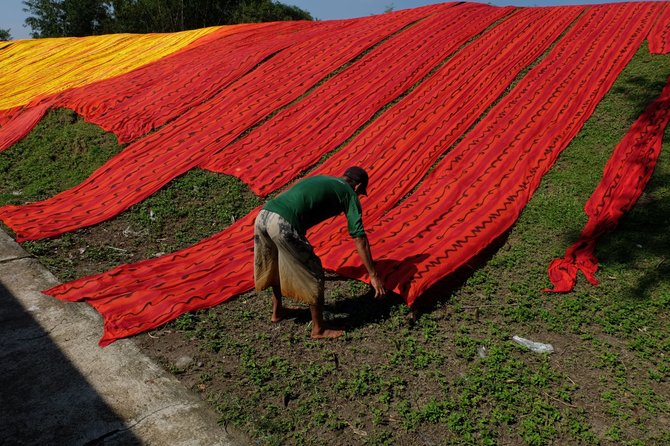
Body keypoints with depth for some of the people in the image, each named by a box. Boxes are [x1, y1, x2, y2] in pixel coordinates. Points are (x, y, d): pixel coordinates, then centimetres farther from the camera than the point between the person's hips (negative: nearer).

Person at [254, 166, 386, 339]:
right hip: (283, 224, -8)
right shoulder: (349, 193, 11)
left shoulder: (319, 179, 32)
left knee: (276, 266, 31)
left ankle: (277, 311, 49)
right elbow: (359, 238, 4)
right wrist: (373, 275, 6)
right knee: (313, 276, 10)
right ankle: (319, 329, 24)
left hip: (262, 215, 8)